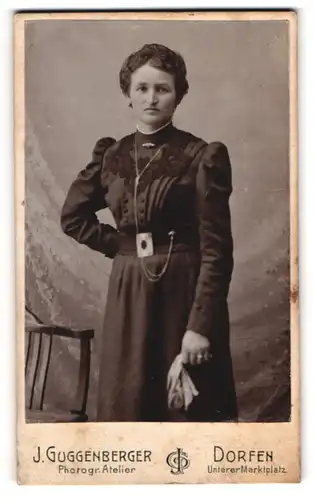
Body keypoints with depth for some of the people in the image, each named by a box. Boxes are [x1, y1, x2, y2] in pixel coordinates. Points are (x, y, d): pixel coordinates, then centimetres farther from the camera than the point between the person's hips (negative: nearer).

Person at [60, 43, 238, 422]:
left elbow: (216, 249, -11)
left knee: (186, 409, 3)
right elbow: (73, 216, 19)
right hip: (128, 295, 5)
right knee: (127, 405, 9)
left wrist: (199, 325, -18)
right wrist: (123, 245, 6)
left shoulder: (202, 157, -7)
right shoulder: (111, 155, 8)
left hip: (184, 292, -4)